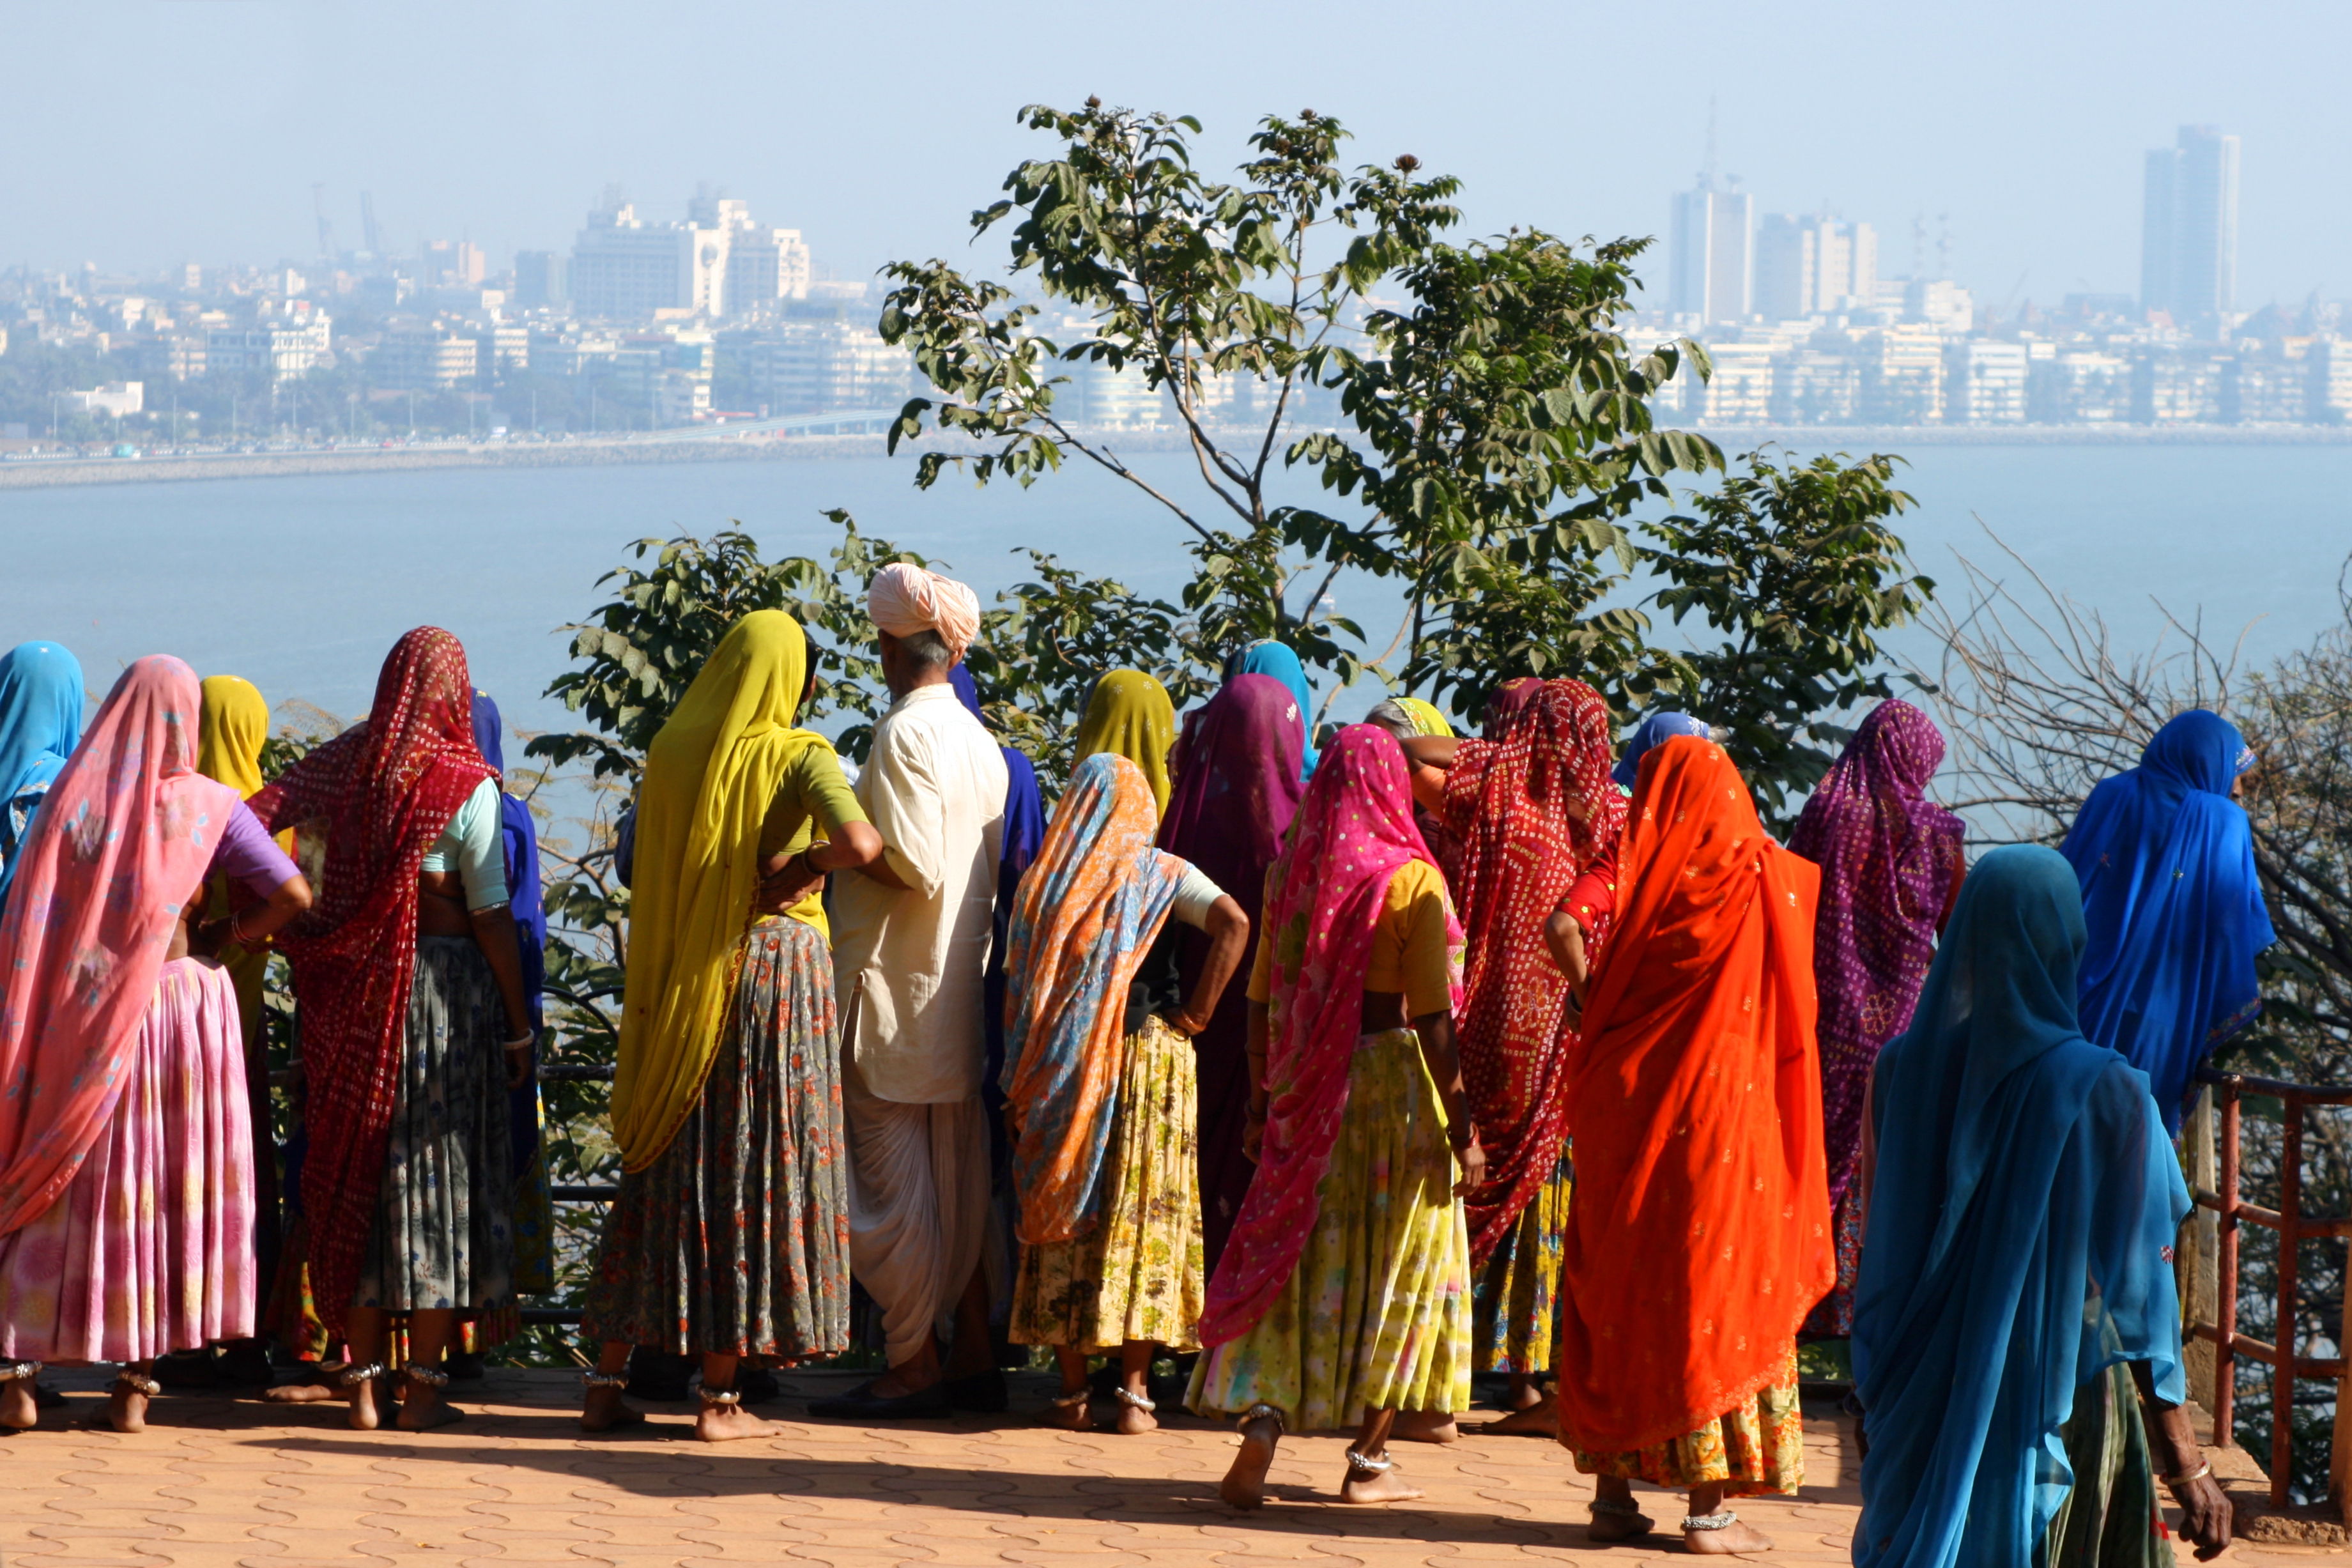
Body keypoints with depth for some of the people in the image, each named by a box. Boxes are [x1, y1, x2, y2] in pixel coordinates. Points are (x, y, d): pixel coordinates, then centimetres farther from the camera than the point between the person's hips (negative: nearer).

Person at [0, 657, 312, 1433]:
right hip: (186, 999, 0)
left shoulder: (73, 797, -4)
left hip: (82, 1017, 0)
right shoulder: (209, 805, -4)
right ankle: (137, 1381, 9)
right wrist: (218, 936, 4)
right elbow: (295, 895, -10)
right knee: (173, 1190, 8)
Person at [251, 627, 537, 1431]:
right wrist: (519, 1024, -2)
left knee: (357, 1165, 9)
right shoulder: (465, 784, -8)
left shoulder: (345, 766, 5)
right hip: (448, 984, -4)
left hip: (355, 994, 4)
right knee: (439, 1177, 2)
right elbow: (490, 914, -8)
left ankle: (362, 1381, 10)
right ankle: (423, 1386, 3)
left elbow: (252, 821, -1)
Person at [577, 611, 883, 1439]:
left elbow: (647, 871, 10)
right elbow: (860, 841, -24)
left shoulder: (670, 752, 5)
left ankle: (608, 1379, 10)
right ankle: (720, 1395, 1)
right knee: (754, 1174, 1)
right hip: (773, 966, -4)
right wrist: (810, 861, -7)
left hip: (673, 987, 4)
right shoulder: (796, 756, -8)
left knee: (663, 1172, 11)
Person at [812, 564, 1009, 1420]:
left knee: (892, 1182, -4)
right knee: (960, 1180, 12)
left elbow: (914, 868, -21)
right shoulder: (979, 740, 11)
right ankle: (973, 1357, 16)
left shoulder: (906, 732, -14)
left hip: (897, 991, -8)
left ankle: (912, 1367, -3)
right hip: (963, 988, 8)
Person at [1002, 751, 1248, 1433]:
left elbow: (1017, 979, 6)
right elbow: (1234, 923, -12)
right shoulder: (1160, 873, 3)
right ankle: (1134, 1389, -3)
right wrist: (1195, 1013, -6)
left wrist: (1019, 1090, 10)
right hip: (1148, 1056, -1)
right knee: (1142, 1216, 1)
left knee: (1062, 1220, 6)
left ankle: (1072, 1389, 5)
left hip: (1055, 1070, 1)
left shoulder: (1043, 878, 7)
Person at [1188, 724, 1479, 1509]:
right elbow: (1432, 1017, -12)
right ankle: (1369, 1459, 11)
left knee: (1296, 1260, 9)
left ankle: (1264, 1416, -10)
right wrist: (1461, 1126, -7)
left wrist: (1262, 1098, 16)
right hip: (1395, 1078, -3)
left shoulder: (1291, 872, 3)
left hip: (1306, 1089, 3)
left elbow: (1263, 1001, 7)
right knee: (1393, 1266, 8)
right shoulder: (1412, 880, -9)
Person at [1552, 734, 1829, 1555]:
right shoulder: (1760, 882, -4)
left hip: (1624, 1117, 2)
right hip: (1720, 1113, -2)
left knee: (1616, 1294, 11)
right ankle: (1710, 1507, 1)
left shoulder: (1631, 878, -1)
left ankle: (1614, 1492, 14)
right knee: (1714, 1299, 3)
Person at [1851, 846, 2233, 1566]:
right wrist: (2186, 1464, -7)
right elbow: (2135, 1298, -14)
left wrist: (1877, 1398, 16)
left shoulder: (1906, 1069, -4)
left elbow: (1877, 1258, 4)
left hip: (1922, 1408, 4)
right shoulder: (2105, 1093, -16)